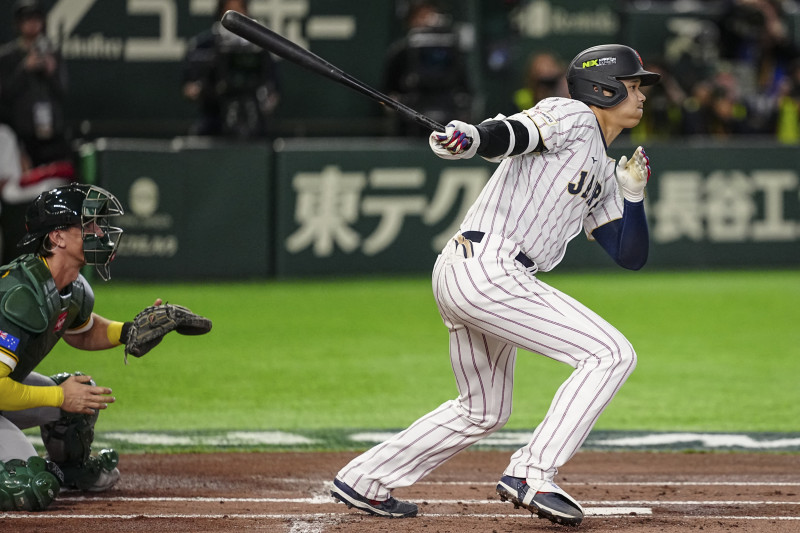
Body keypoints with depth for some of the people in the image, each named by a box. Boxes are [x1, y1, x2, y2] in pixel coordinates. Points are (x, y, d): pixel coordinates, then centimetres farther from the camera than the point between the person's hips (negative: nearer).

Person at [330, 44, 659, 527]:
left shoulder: (603, 176, 25)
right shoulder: (570, 116, -1)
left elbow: (632, 256, 23)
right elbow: (514, 133, -20)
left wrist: (633, 193, 10)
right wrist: (469, 138, -41)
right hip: (487, 267, -10)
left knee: (484, 413, 23)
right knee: (611, 354, -13)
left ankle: (365, 481, 30)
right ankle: (533, 475, -17)